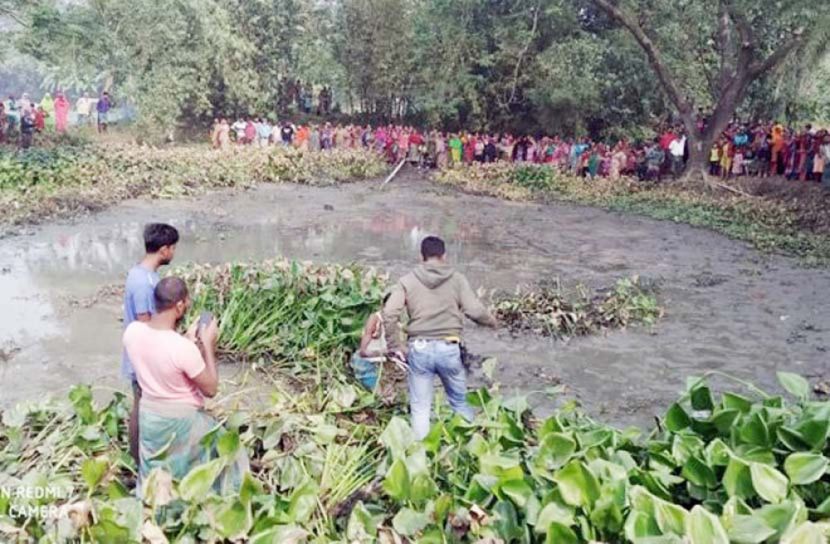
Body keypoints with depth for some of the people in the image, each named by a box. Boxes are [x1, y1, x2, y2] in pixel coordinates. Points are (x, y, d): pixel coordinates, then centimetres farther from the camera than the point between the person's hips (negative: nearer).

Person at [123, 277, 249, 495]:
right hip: (182, 421, -6)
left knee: (155, 473, 27)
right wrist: (208, 344, -14)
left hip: (149, 415, 6)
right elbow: (210, 388, -18)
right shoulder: (183, 348, -32)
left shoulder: (132, 331, -13)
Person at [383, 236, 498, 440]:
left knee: (420, 409, 8)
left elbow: (389, 314, -7)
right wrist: (492, 321, 15)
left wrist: (395, 346, 3)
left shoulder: (408, 281, 2)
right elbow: (475, 310, -6)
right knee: (460, 402, 18)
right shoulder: (457, 279, 1)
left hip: (419, 349, 0)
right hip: (449, 348, 0)